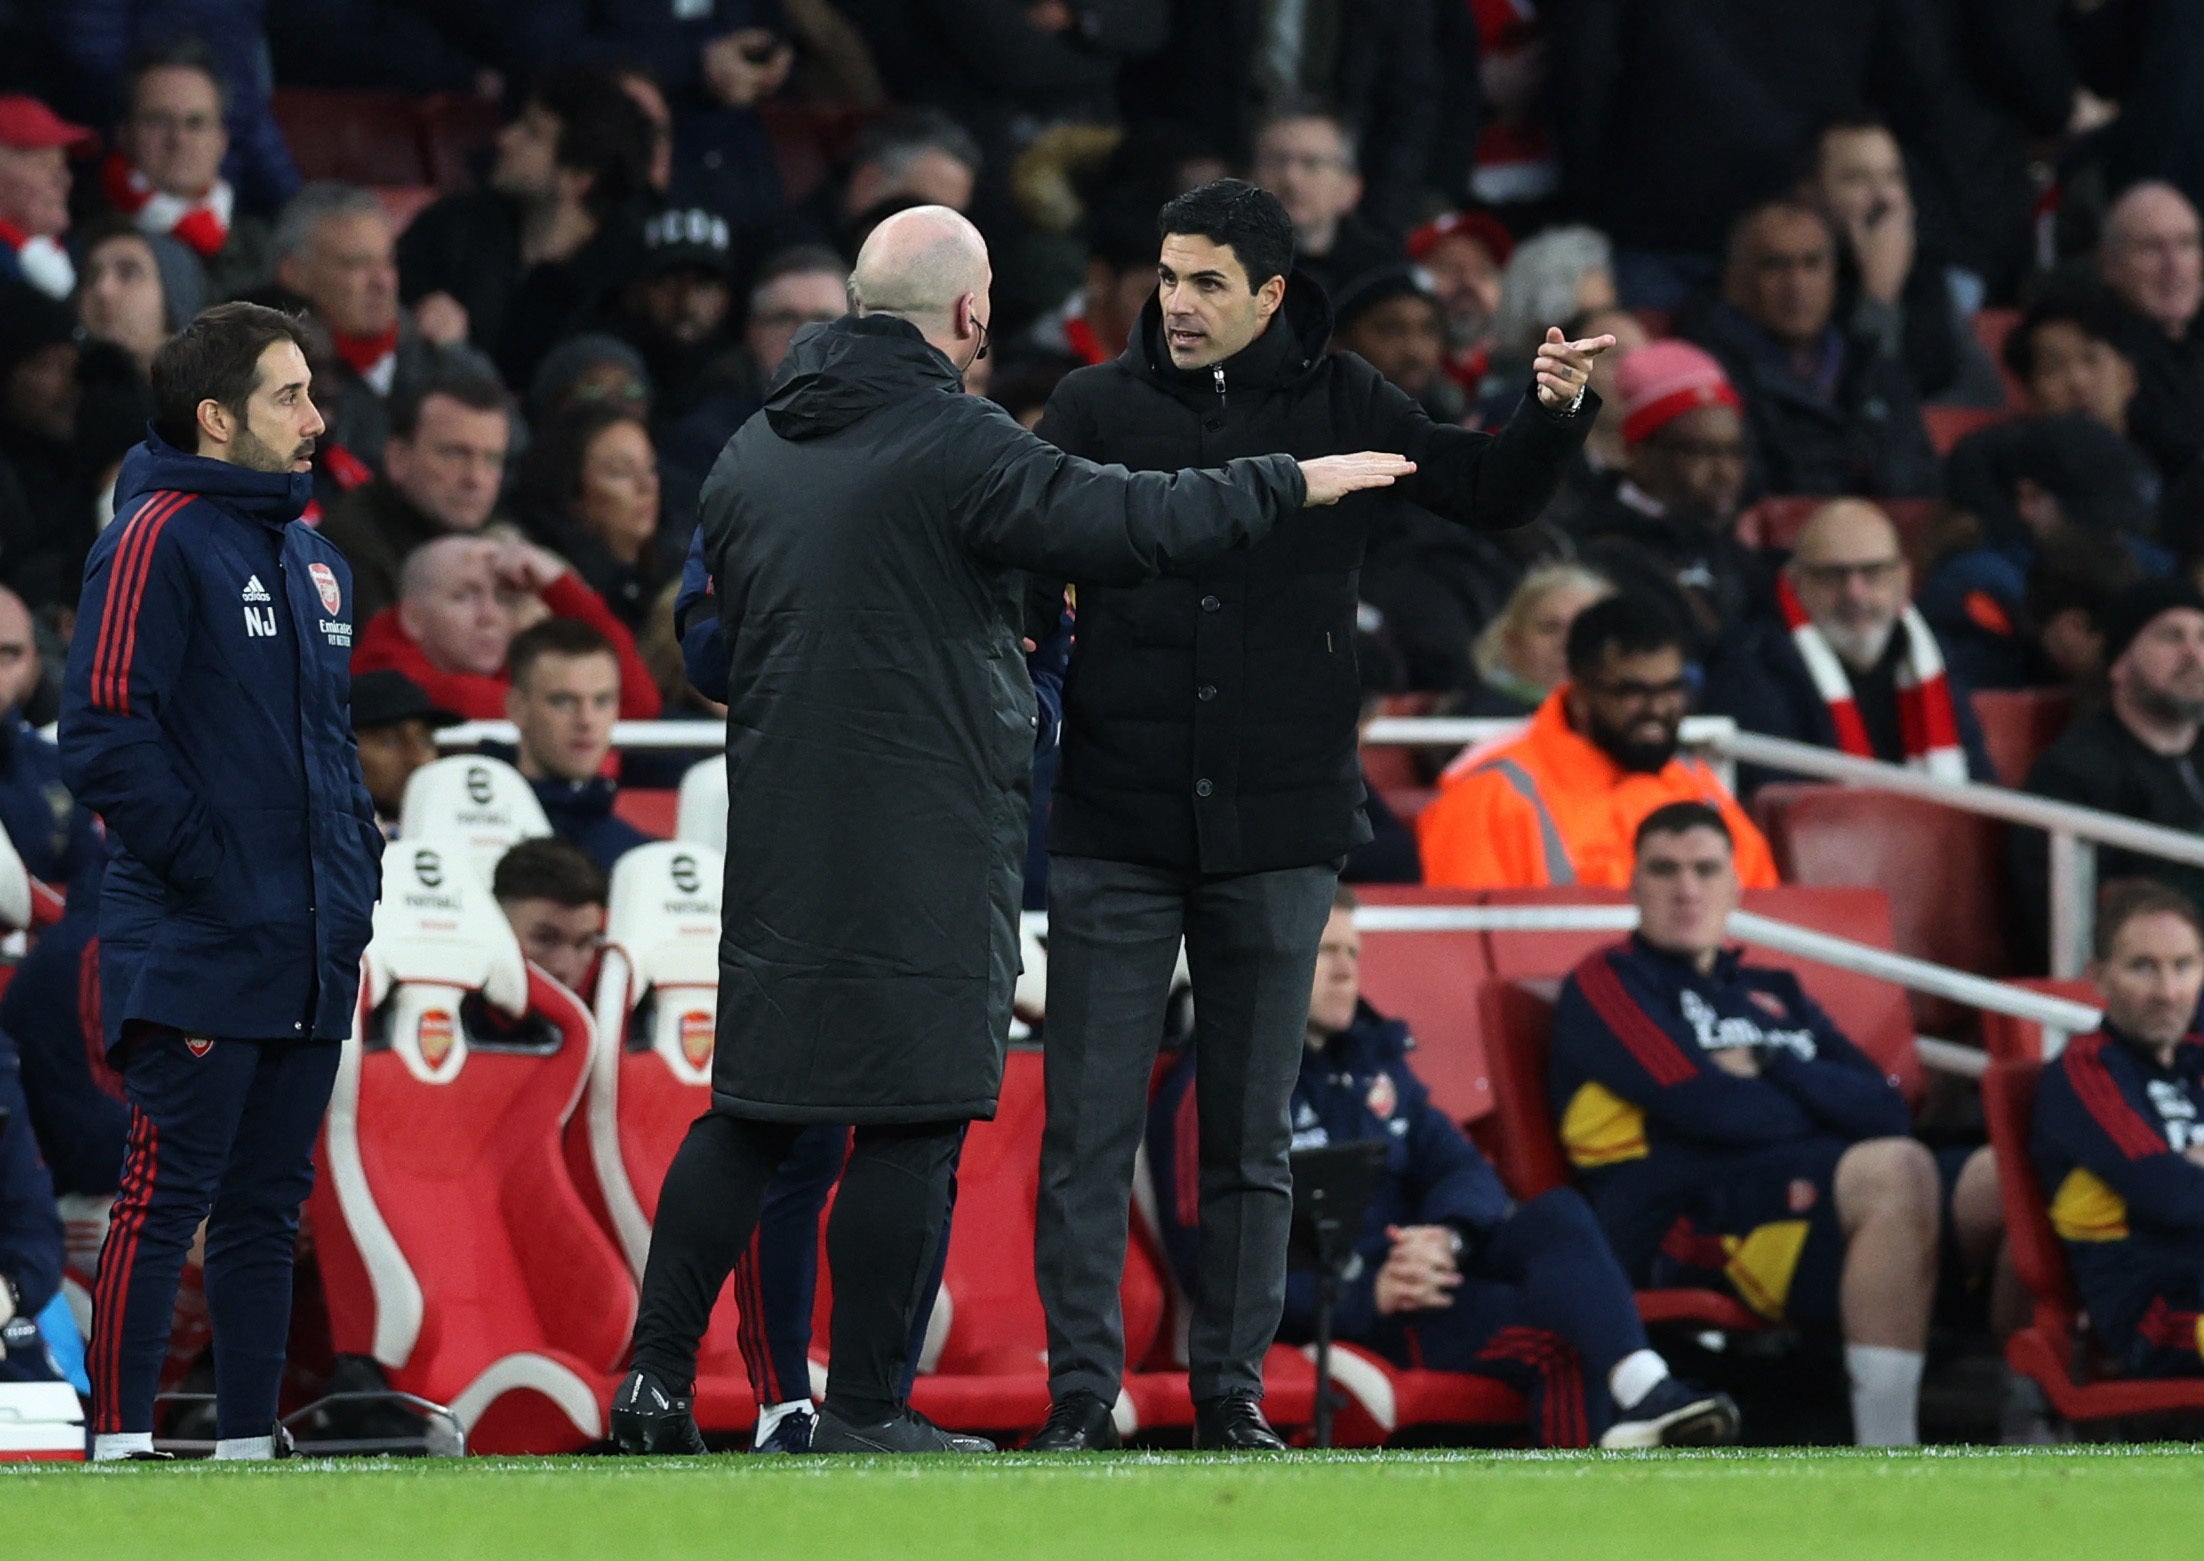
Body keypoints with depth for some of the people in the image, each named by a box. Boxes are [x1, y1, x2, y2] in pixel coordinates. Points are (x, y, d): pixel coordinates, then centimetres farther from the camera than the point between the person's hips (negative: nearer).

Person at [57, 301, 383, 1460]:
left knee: (267, 1207, 10)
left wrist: (356, 871, 12)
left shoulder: (311, 559, 17)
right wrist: (206, 875, -16)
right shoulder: (160, 540, -9)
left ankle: (248, 1444, 15)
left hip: (310, 952, 8)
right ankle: (123, 1444, -9)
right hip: (196, 950, -8)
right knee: (169, 1192, -9)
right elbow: (105, 736, -15)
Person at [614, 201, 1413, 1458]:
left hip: (778, 830, 7)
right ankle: (865, 1409, -2)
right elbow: (1135, 522, -15)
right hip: (932, 833, -7)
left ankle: (657, 1377, 7)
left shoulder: (752, 453, 11)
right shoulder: (957, 447, -13)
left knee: (752, 1111, 11)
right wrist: (1296, 485, -3)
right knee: (914, 1125, -2)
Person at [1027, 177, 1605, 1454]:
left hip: (1275, 829, 1)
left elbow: (1490, 495, 9)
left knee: (1253, 1138, 7)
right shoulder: (1099, 406, 3)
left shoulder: (1341, 407, 5)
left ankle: (1233, 1389, 15)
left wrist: (1555, 414, -10)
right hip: (1115, 824, -1)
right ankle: (1082, 1388, 5)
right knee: (1088, 1130, -2)